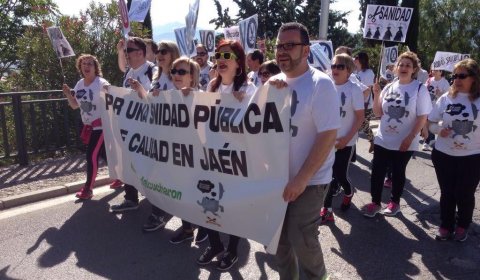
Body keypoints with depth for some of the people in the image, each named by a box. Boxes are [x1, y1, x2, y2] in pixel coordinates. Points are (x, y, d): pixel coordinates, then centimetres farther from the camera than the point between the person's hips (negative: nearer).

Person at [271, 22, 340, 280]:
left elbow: (328, 136, -20)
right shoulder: (276, 82, 4)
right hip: (279, 176, 6)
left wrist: (301, 179, -20)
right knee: (280, 235, 15)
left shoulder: (320, 84, -16)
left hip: (309, 180, -6)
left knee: (300, 238, 0)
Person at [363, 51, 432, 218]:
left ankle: (395, 202, 30)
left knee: (398, 173, 12)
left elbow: (422, 118, -9)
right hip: (382, 139, 3)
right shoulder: (389, 87, 2)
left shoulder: (420, 89, -8)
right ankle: (375, 202, 21)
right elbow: (378, 113, 5)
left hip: (405, 142, -3)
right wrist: (376, 95, -8)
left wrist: (409, 138, -14)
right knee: (377, 172, 5)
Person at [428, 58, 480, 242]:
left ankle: (462, 226, 34)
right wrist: (439, 129, -16)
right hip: (443, 155, 2)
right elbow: (431, 123, 4)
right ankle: (446, 226, 30)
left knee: (465, 194, 11)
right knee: (447, 193, 12)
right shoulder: (446, 98, -2)